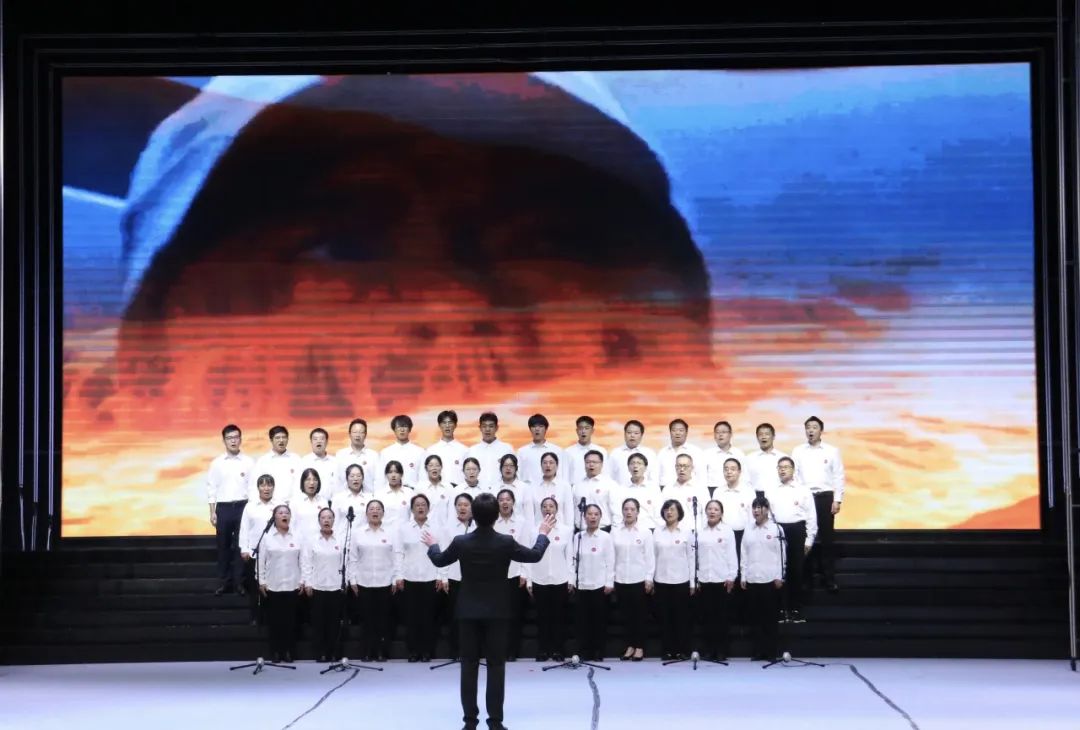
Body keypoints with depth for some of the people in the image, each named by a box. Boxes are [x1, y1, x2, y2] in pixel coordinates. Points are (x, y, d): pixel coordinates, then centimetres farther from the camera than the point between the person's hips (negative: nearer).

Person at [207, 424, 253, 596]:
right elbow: (211, 488, 6)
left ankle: (239, 582, 8)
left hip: (243, 507, -1)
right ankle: (223, 583, 10)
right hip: (223, 508, 1)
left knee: (241, 545, 1)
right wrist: (212, 512, 0)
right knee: (223, 546, 4)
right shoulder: (217, 463, 5)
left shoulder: (249, 462, 2)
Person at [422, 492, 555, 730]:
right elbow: (535, 555, 3)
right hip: (496, 612, -1)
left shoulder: (461, 542, -10)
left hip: (469, 611, 1)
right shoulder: (506, 542, -13)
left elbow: (440, 561, 9)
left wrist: (432, 545, 31)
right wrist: (543, 534, 21)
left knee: (469, 665, 6)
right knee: (496, 665, 4)